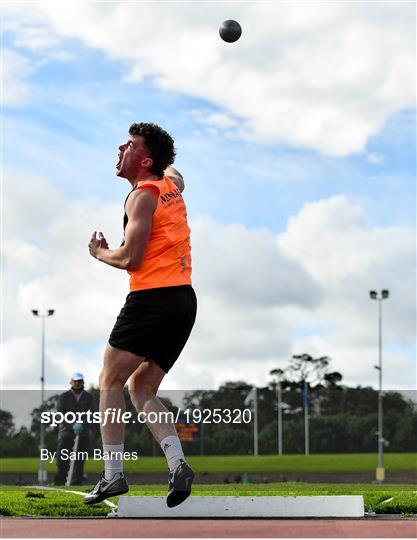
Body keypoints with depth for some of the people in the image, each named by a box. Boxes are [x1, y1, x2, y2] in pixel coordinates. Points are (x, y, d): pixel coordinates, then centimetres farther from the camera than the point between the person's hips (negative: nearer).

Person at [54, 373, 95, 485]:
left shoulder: (88, 397, 8)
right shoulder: (64, 397, 5)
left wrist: (81, 425, -21)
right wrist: (73, 425, -20)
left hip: (82, 434, 1)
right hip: (66, 432, -1)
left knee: (79, 462, -3)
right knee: (62, 461, -7)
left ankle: (76, 484, -2)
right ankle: (58, 483, -7)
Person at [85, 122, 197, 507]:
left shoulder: (142, 195, -8)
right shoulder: (172, 184, 17)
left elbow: (131, 259, -14)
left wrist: (100, 253, 3)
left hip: (153, 298, -8)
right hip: (185, 299, 8)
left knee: (111, 380, 1)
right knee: (141, 388, 12)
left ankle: (114, 474, -5)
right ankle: (177, 464, -5)